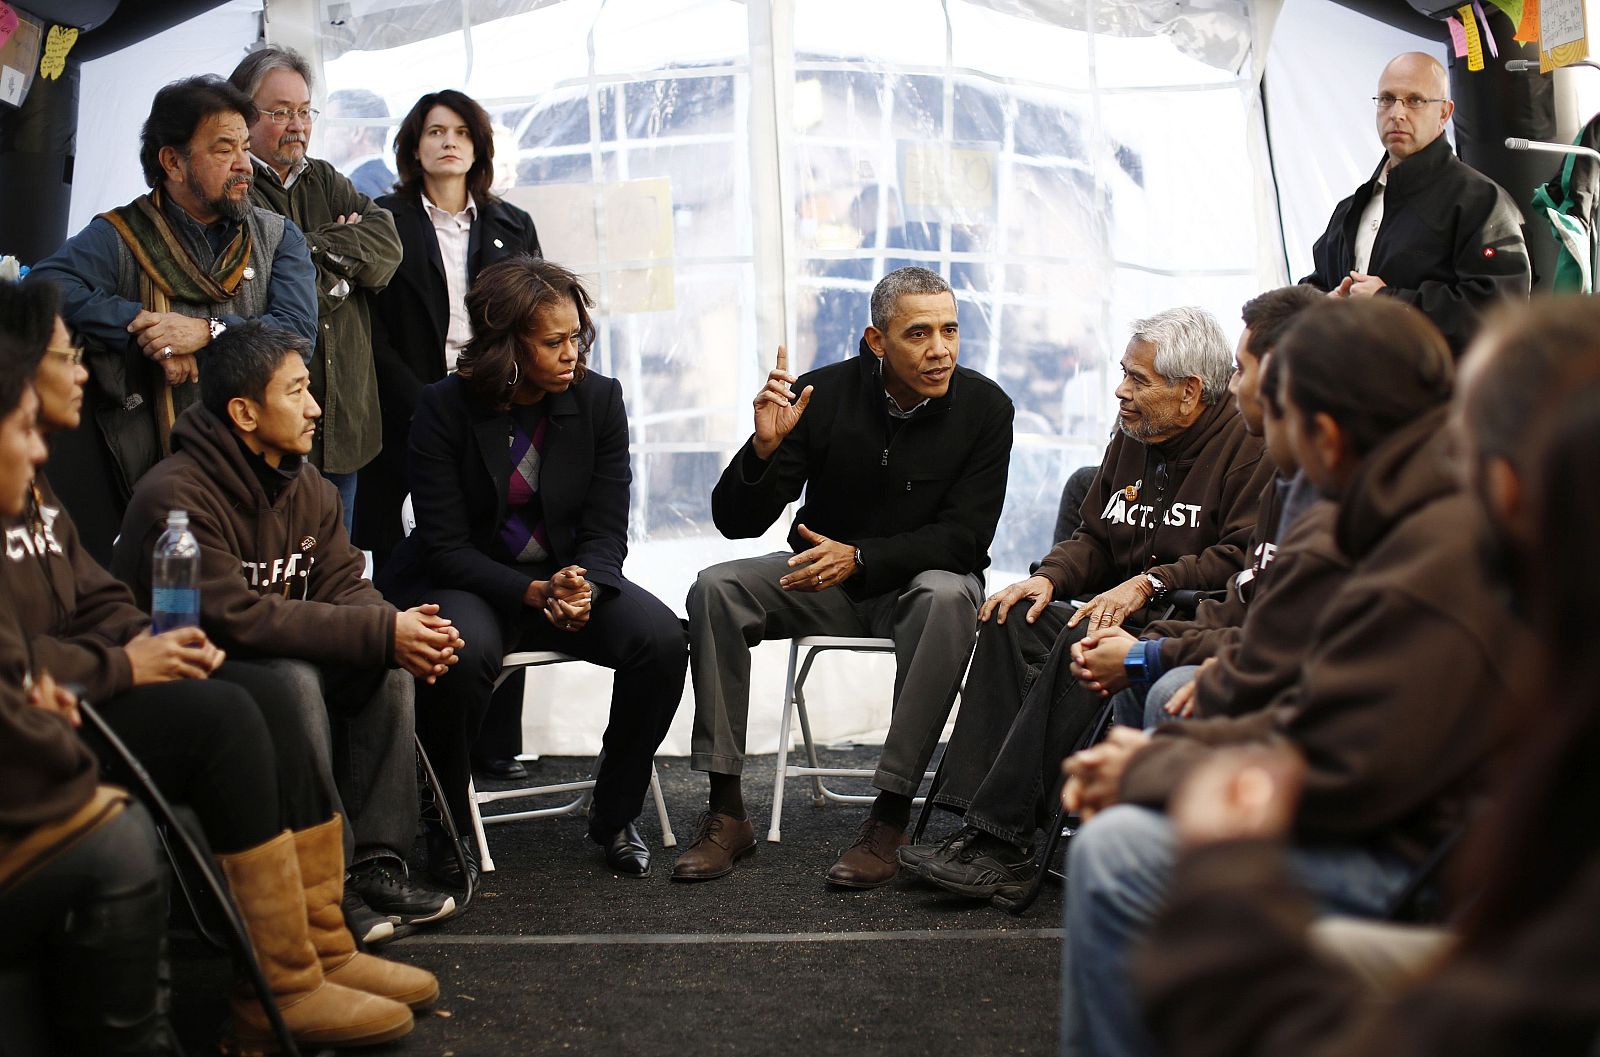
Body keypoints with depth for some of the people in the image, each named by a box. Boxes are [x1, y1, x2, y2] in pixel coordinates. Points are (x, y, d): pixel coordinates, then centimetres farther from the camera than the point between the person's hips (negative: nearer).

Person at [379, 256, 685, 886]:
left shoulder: (599, 399, -4)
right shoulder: (446, 407, -12)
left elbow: (606, 528, -2)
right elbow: (446, 547, -14)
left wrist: (582, 585, -26)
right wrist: (536, 593, -27)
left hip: (569, 577, 3)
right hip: (462, 582, -3)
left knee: (661, 637, -24)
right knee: (464, 652, -37)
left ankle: (614, 816, -3)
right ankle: (448, 827, -11)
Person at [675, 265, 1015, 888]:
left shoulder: (984, 407, -11)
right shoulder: (823, 394, -10)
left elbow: (964, 536, -14)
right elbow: (736, 521, -9)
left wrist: (860, 557, -27)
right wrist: (764, 446, -29)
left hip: (915, 581, -2)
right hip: (822, 579, 2)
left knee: (947, 598, -36)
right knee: (715, 590, -22)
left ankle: (890, 820, -31)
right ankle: (726, 813, -18)